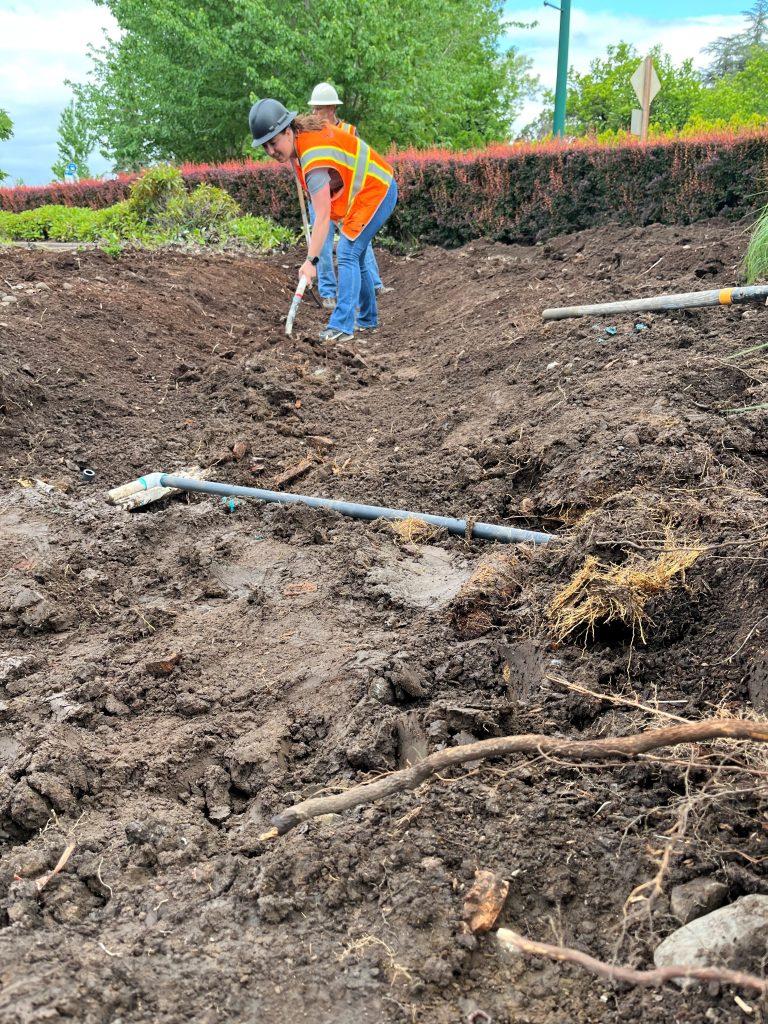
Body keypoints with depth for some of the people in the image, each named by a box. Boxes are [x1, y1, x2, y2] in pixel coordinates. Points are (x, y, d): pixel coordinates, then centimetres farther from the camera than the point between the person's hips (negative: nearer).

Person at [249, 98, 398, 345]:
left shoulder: (314, 158, -31)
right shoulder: (303, 131, -4)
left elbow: (322, 216, -35)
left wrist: (311, 260, -39)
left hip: (376, 192, -10)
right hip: (375, 188, 10)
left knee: (347, 254, -19)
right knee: (354, 257, 15)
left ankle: (342, 326, -22)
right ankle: (368, 320, 26)